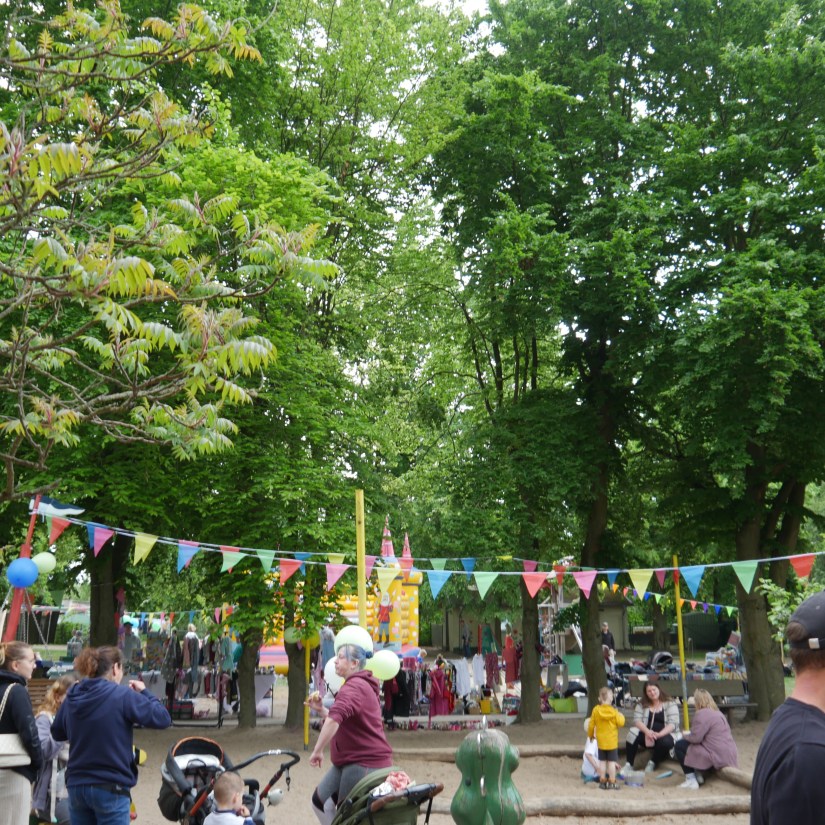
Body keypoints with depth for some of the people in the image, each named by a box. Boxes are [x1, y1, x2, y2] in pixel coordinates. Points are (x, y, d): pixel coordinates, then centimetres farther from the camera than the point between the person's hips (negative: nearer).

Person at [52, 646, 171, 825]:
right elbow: (162, 718, -12)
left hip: (76, 785, 6)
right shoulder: (122, 695, -13)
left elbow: (57, 733, 19)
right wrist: (144, 692, 2)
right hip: (111, 787, -6)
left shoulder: (72, 697, 4)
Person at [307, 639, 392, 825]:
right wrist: (321, 710, 9)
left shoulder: (354, 687, -18)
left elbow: (335, 719, -35)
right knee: (320, 800, 14)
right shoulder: (361, 685, 18)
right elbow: (343, 721, 21)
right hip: (350, 761, 11)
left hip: (365, 764, -11)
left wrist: (317, 750, -30)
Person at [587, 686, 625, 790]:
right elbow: (620, 723, -11)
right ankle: (612, 783, 2)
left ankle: (602, 781, 15)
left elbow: (591, 725, 1)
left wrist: (590, 735, 17)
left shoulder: (596, 710, -4)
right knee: (612, 762, 2)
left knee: (602, 761, 11)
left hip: (601, 741, 3)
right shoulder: (613, 711, -12)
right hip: (612, 741, -3)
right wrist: (621, 716, 8)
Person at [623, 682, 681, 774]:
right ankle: (629, 764, -21)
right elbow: (637, 720, -6)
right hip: (647, 734, 2)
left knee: (665, 741, -37)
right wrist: (647, 732, -27)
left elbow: (673, 724, -13)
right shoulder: (642, 704, 6)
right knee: (633, 732, -27)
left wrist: (659, 734, -30)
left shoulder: (670, 704, -3)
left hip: (666, 734, -2)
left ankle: (652, 763, -10)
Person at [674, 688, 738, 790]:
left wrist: (685, 735, 3)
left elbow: (696, 738, -18)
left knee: (679, 746, -2)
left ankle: (691, 780, -4)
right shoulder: (718, 713, 18)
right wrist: (689, 733, 21)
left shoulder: (702, 713, -13)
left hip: (717, 758, -10)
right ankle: (698, 775, 18)